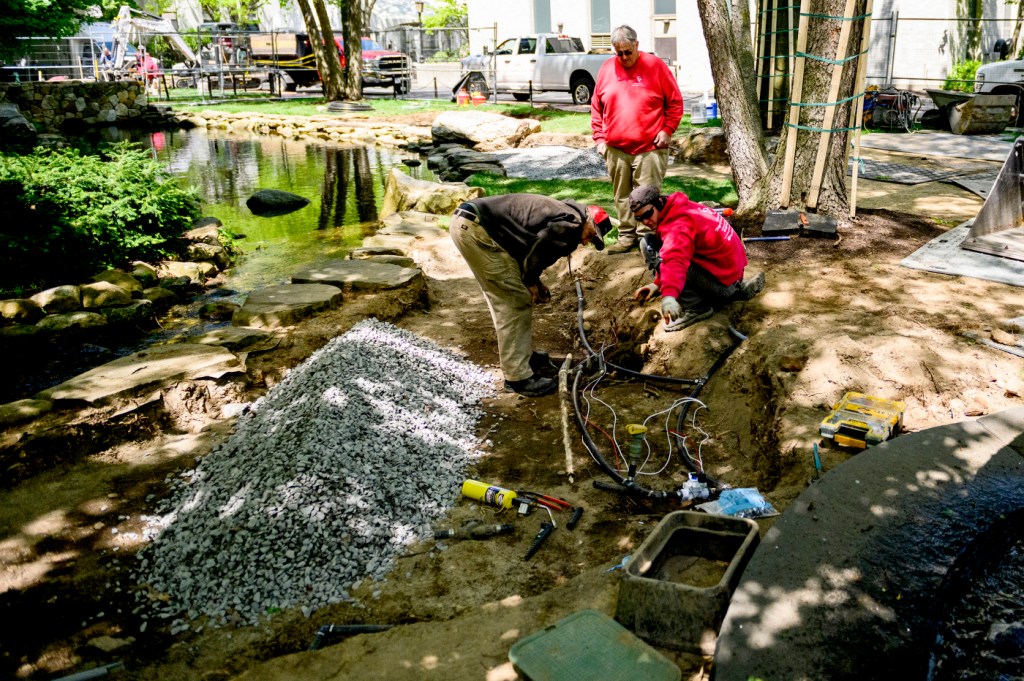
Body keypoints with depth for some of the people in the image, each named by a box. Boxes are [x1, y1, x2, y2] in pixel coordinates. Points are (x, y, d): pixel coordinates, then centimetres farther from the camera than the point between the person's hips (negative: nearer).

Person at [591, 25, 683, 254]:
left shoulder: (655, 65, -1)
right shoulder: (607, 68, 7)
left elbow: (675, 102, 2)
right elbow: (596, 107, 12)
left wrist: (667, 130, -7)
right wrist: (599, 138, 6)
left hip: (650, 148, -3)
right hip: (615, 149, 3)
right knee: (622, 196, 10)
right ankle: (627, 235, 20)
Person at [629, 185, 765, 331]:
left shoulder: (678, 225, -22)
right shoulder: (681, 209, 9)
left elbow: (674, 259, -43)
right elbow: (670, 253, 20)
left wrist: (668, 295, -57)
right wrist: (657, 283, 13)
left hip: (722, 281, -10)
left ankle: (696, 309, -11)